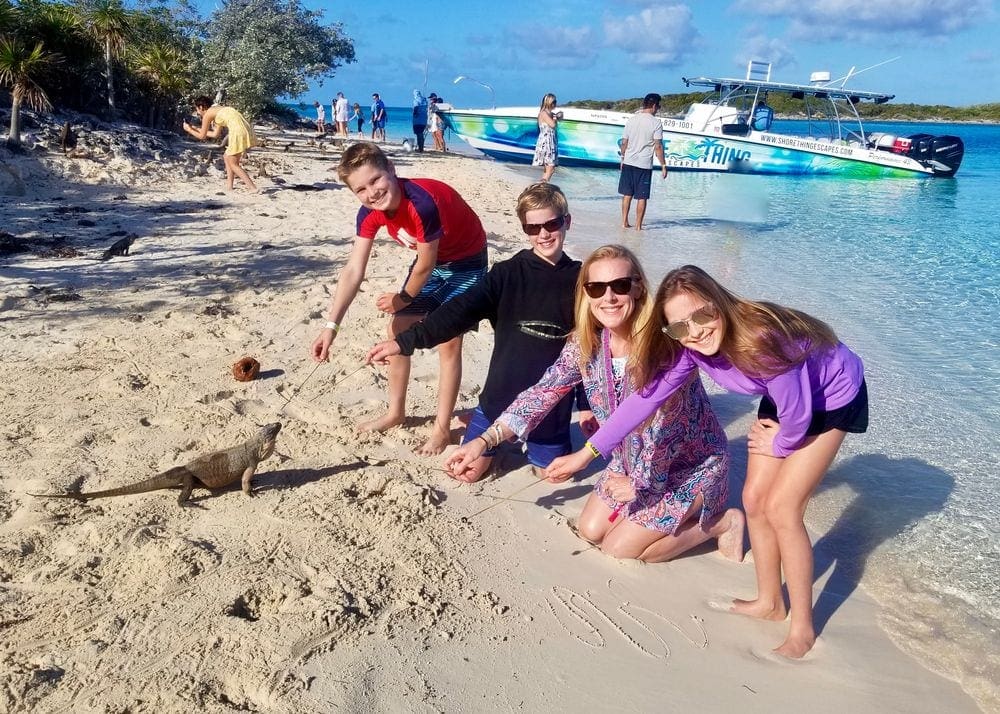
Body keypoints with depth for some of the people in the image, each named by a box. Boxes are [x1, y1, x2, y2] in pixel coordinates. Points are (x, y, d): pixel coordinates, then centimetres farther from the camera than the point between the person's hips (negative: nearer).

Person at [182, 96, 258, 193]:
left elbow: (202, 136, 10)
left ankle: (253, 188, -7)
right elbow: (215, 134, 32)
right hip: (245, 129, 9)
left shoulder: (207, 114, 3)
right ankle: (229, 187, 19)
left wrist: (189, 129, 26)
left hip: (239, 132, -9)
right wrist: (196, 129, 39)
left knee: (233, 164, 1)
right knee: (227, 157, 20)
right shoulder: (218, 111, 27)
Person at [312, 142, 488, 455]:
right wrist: (331, 325, -24)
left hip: (466, 263, -7)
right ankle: (396, 412, 25)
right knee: (397, 331, 7)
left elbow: (425, 267, -25)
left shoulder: (423, 203, -38)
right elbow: (353, 271, -18)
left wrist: (403, 299, -7)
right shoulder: (369, 213, -17)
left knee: (448, 343, -10)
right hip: (431, 260, 7)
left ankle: (442, 429, 5)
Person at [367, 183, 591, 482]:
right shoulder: (507, 273, -9)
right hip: (502, 395, 0)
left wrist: (587, 403, 2)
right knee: (466, 472, 7)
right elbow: (461, 311, -18)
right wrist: (404, 341, -28)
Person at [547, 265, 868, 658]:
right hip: (785, 397, 6)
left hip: (834, 396, -6)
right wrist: (586, 453, -15)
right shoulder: (691, 347, -20)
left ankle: (802, 627, 9)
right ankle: (769, 601, 28)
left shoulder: (761, 338, -40)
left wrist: (780, 445, -6)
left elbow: (797, 413, -28)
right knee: (754, 500, 6)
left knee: (780, 508, -9)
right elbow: (647, 396, -14)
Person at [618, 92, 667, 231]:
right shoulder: (656, 122, -8)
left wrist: (623, 158, 21)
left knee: (627, 194, 13)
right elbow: (658, 147, -11)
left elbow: (624, 142, 7)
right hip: (645, 164, -4)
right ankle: (638, 226, 6)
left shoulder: (631, 119, 4)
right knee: (642, 197, 3)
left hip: (628, 162, 4)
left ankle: (624, 222, 15)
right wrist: (663, 165, -4)